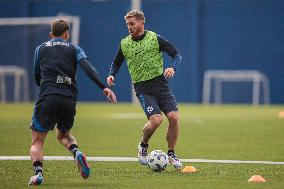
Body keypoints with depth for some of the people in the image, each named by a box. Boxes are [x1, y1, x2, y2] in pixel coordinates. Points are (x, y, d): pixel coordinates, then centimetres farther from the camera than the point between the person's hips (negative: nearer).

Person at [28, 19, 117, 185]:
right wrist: (104, 87, -12)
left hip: (47, 98, -2)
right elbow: (88, 68, -4)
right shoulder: (74, 49, 14)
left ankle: (38, 172, -20)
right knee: (64, 135, 26)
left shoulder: (41, 49, 16)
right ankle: (77, 152, -5)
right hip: (69, 100, 2)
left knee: (37, 142, 5)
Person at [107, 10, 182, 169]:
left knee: (174, 117, -12)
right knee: (156, 120, -21)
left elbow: (177, 54, 1)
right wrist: (112, 75, 0)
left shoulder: (155, 39, -2)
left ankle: (171, 154, 8)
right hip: (143, 88, -1)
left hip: (160, 83, 1)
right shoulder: (124, 44, 5)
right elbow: (116, 63, 20)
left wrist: (173, 68, -18)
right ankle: (143, 146, 8)